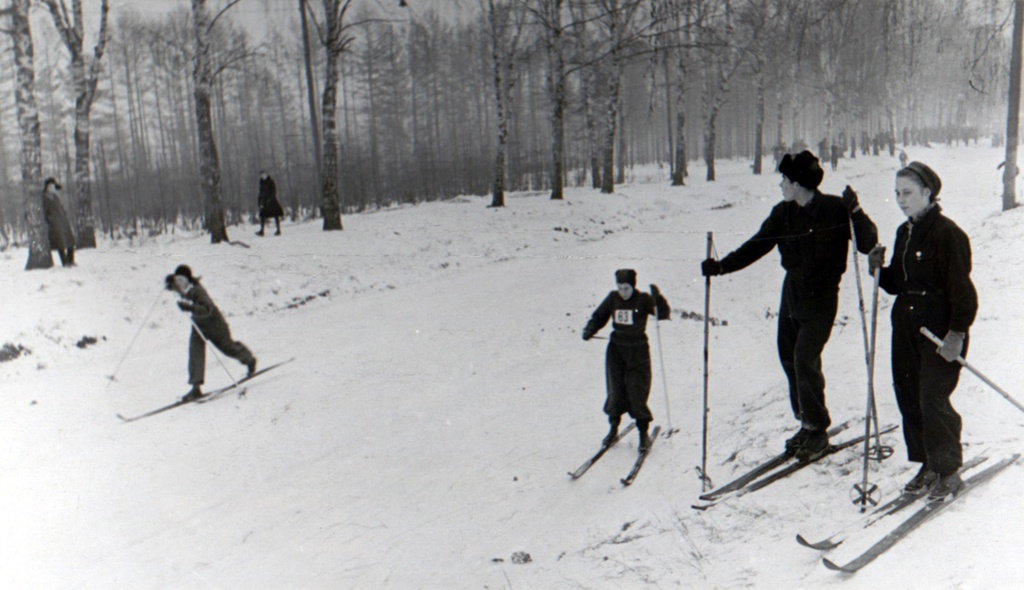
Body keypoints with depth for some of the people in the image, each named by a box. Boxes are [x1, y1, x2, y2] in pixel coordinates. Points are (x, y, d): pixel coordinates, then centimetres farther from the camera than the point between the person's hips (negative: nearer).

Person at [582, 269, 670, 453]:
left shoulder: (643, 300, -9)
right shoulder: (613, 298, 0)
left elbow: (664, 314, -14)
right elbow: (599, 316, 8)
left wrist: (658, 298, -31)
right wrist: (590, 330, -9)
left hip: (638, 350, -3)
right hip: (616, 349, 3)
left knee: (637, 393, -6)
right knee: (615, 391, 5)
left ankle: (643, 432, 8)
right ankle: (613, 429, 22)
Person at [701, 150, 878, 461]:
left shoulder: (834, 209, -14)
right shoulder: (782, 213, 2)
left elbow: (867, 243, -14)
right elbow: (756, 246, 2)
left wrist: (855, 212, -30)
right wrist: (721, 266, -7)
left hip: (821, 298, -6)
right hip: (792, 293, 6)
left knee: (805, 360, -12)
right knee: (789, 359, 8)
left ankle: (818, 430, 6)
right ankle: (807, 423, 23)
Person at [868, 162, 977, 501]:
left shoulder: (946, 233, -13)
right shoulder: (905, 233, 12)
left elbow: (962, 289, -15)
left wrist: (957, 333, -19)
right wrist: (880, 271, -2)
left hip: (941, 329, -8)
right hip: (906, 325, 8)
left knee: (933, 400, -6)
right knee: (909, 397, 9)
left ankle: (949, 472, 11)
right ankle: (928, 466, 23)